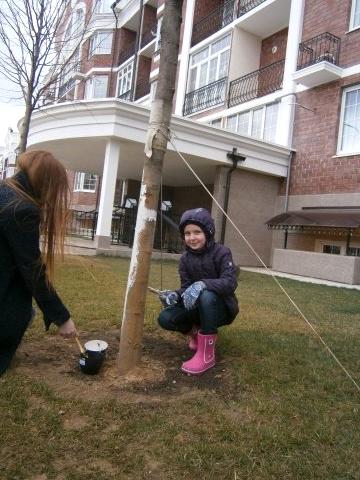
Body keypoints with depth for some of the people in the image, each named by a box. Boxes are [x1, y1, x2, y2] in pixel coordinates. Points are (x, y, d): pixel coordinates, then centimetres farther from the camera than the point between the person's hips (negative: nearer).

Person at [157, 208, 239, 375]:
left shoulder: (222, 252, -18)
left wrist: (203, 284, -46)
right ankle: (197, 332, 11)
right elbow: (186, 287, -4)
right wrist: (174, 295, -27)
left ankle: (207, 354, -27)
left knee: (206, 296, -39)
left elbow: (230, 282, -31)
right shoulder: (185, 259, -2)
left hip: (221, 307, -5)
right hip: (199, 307, 5)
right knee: (165, 318, -19)